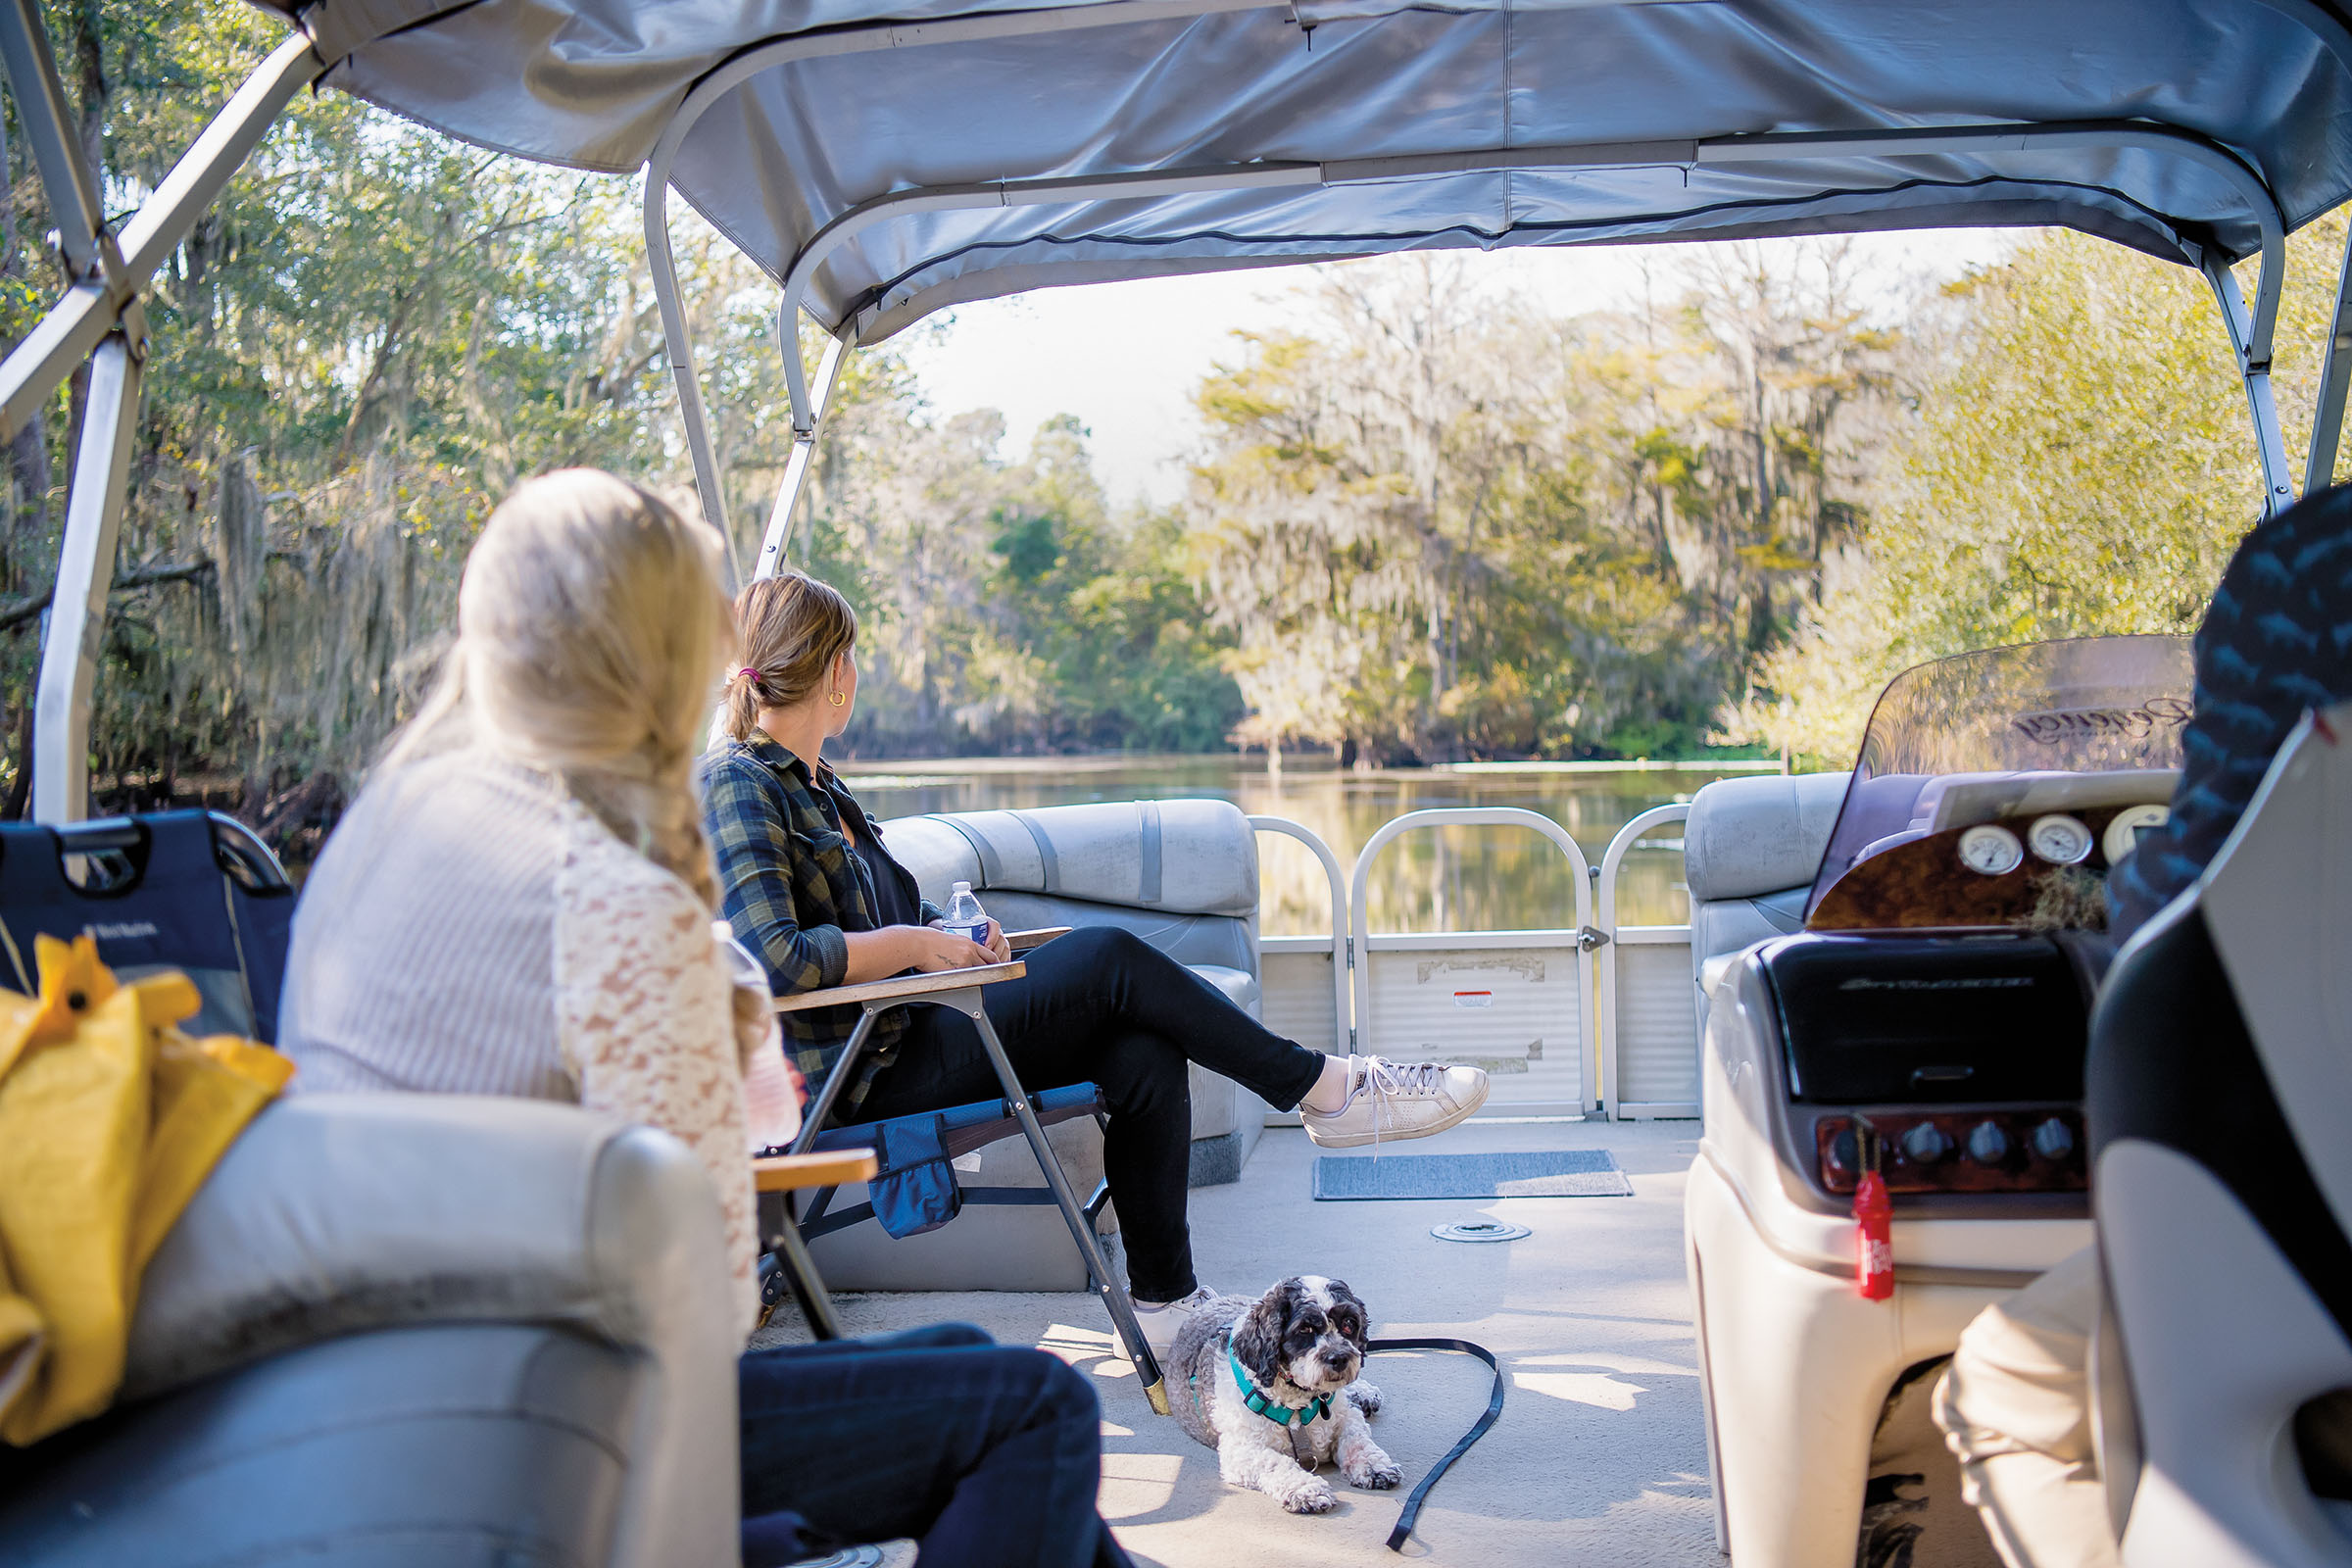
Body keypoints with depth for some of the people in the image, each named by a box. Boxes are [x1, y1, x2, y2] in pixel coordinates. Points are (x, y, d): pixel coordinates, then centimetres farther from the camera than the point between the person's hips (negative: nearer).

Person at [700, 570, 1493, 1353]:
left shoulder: (813, 786, 18)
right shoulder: (737, 788, -12)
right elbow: (774, 958, -24)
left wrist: (949, 934, 3)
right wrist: (914, 945, -15)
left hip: (906, 1030, 9)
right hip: (863, 1075, -9)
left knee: (1146, 1055, -12)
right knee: (1110, 957, -19)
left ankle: (1164, 1302, -5)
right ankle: (1327, 1092, -6)